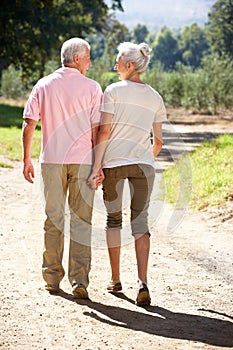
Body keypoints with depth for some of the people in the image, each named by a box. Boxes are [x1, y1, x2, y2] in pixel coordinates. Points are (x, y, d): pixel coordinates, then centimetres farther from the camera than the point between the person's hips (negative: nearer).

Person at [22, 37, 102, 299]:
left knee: (53, 219, 10)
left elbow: (29, 124, 1)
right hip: (83, 160, -2)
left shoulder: (44, 85, 5)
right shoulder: (92, 88, -3)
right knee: (81, 221, 1)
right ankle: (79, 281, -4)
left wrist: (26, 159, 7)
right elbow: (97, 130, -6)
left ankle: (52, 278, 15)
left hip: (52, 160, 2)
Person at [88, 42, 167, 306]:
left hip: (113, 162, -2)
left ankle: (115, 279, 19)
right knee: (140, 221, 1)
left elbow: (104, 131, -9)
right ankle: (142, 282, -15)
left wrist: (96, 167, -8)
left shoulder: (113, 91, -3)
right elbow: (158, 141, 11)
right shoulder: (155, 98, 10)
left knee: (113, 219, 12)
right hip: (143, 163, 3)